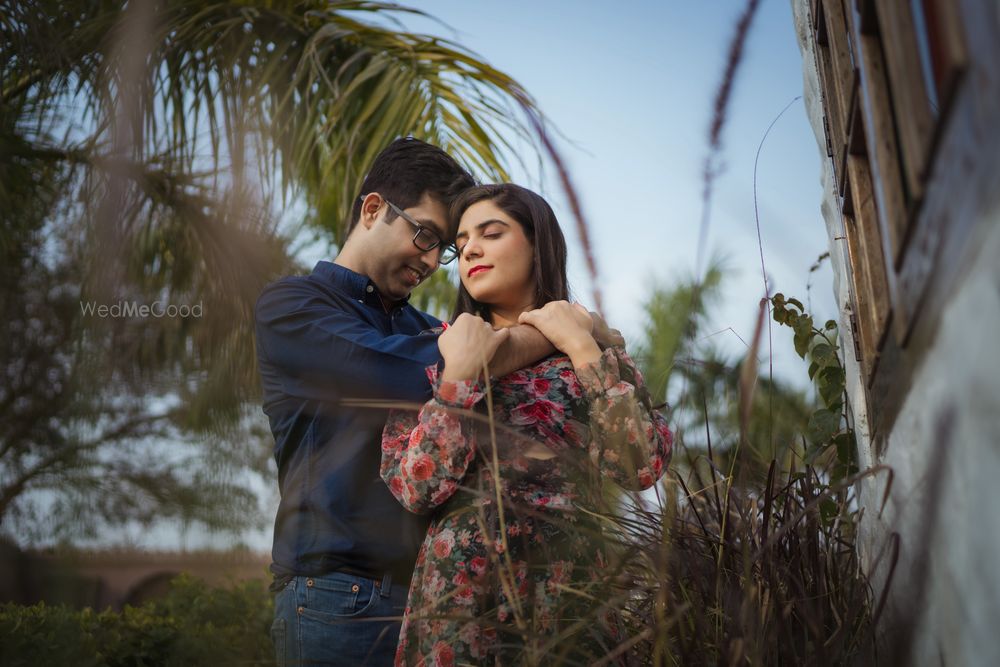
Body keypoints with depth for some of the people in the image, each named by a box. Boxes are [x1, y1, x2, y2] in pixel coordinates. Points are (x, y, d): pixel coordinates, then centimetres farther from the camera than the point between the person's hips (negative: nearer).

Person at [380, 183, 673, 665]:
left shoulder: (596, 345, 4)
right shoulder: (435, 351, 3)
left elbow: (643, 469, -11)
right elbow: (415, 489, -8)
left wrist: (582, 348, -11)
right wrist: (460, 373, -12)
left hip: (570, 596, 0)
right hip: (458, 596, 0)